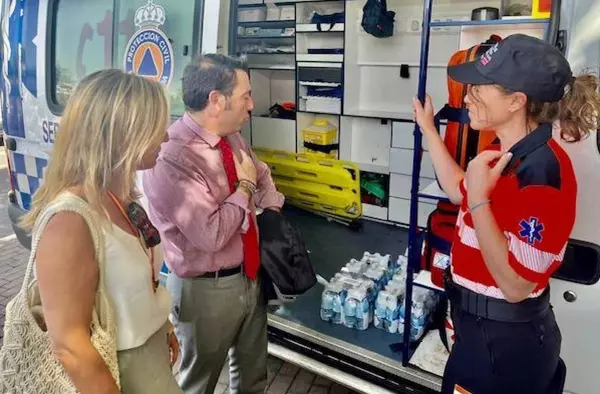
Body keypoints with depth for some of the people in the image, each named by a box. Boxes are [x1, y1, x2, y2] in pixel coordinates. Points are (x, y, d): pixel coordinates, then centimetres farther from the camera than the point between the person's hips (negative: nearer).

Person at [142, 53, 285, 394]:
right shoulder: (171, 157, -27)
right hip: (206, 290, -7)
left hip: (249, 277, 8)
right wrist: (244, 186, -17)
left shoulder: (232, 137, 0)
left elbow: (262, 175, 19)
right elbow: (210, 234, -31)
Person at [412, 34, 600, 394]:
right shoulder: (508, 152, 1)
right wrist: (429, 130, 18)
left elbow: (515, 286, -31)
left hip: (505, 340, -9)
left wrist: (479, 199, -34)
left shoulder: (542, 172, -28)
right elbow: (460, 192, 18)